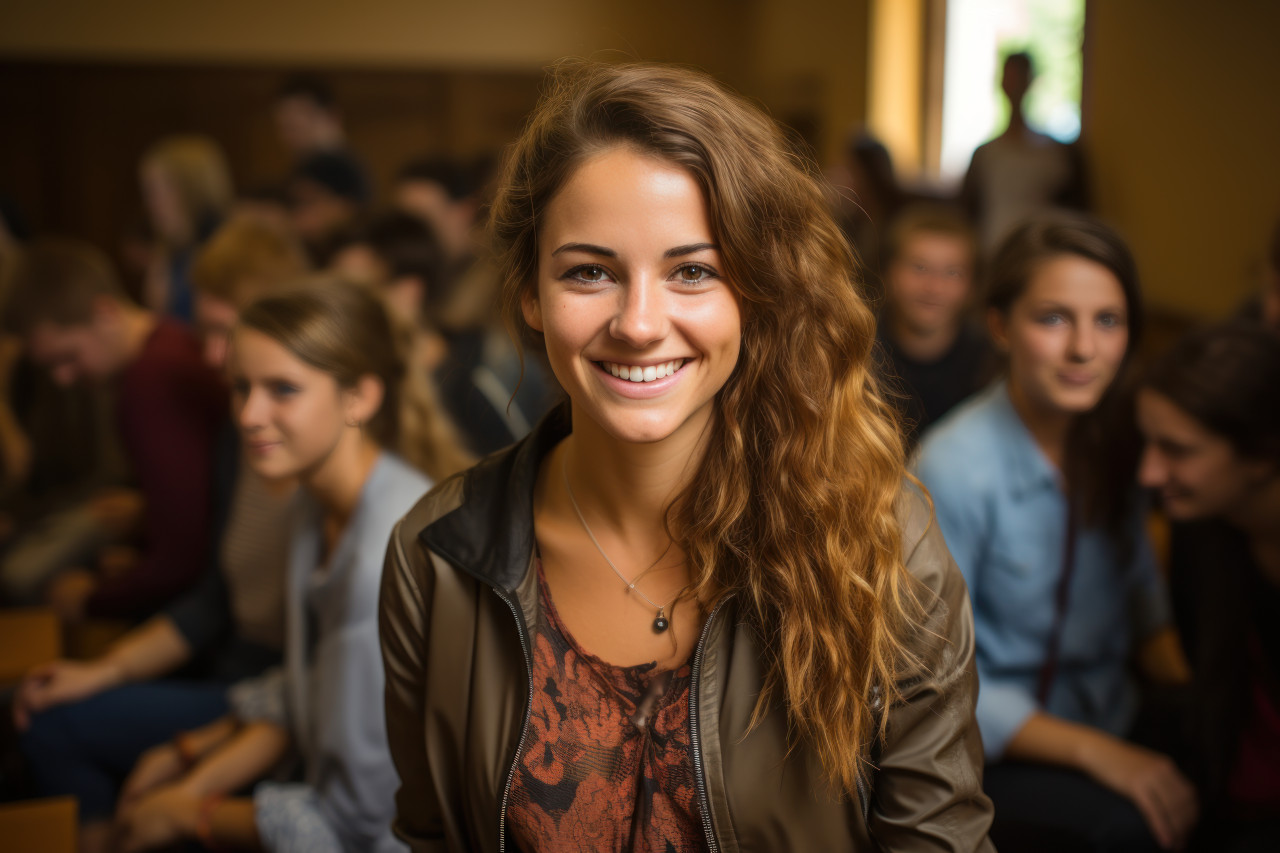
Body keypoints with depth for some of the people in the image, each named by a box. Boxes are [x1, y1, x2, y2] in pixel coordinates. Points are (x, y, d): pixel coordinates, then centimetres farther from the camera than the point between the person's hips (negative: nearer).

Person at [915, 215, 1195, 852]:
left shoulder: (1116, 436, -2)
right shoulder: (954, 468, -22)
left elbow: (1139, 585, 11)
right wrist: (1093, 751, -20)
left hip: (1116, 719, 6)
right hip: (996, 747, -6)